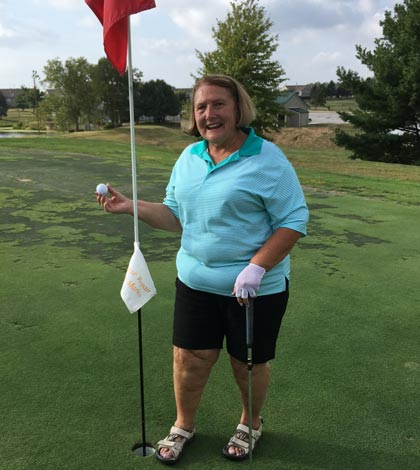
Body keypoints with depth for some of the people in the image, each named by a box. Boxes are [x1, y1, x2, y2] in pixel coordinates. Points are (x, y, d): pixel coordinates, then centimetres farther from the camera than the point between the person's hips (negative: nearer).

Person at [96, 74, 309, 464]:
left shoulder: (267, 159, -13)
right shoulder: (189, 157, 5)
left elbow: (294, 221, -14)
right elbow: (176, 215, 11)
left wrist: (256, 267, -24)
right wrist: (131, 206, -4)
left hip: (256, 287, -4)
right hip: (196, 282, 5)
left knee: (249, 363, 13)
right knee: (189, 358, 11)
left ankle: (251, 424, 43)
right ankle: (183, 424, 38)